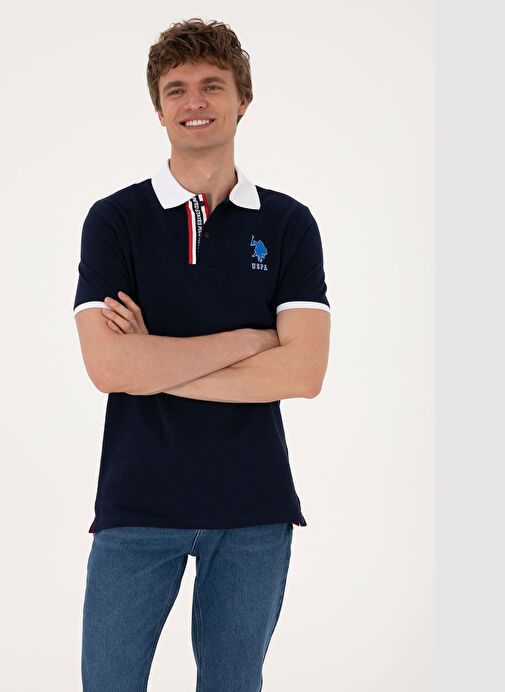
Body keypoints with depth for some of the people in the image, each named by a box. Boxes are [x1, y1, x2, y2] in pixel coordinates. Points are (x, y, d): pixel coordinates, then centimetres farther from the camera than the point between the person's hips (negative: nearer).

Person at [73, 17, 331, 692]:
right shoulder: (115, 219, 0)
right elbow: (109, 366, -13)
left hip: (253, 508, 1)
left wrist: (154, 362, -11)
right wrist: (247, 339, -11)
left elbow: (304, 371, -9)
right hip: (138, 505, -1)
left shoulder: (288, 224, 4)